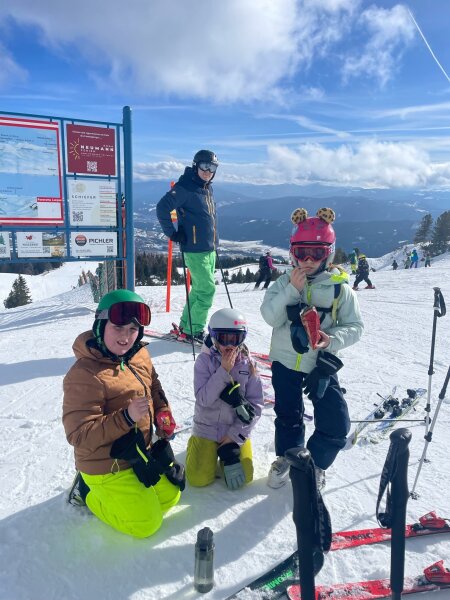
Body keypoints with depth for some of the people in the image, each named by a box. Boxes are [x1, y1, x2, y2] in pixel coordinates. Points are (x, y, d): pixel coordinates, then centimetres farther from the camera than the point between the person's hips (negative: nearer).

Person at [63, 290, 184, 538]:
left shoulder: (140, 355, -5)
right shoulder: (84, 375, -28)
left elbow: (154, 388, 13)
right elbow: (78, 435, -27)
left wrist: (163, 415, -4)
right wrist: (126, 418, -36)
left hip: (141, 453, 8)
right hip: (107, 467, -7)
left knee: (170, 496, 21)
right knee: (145, 524, 3)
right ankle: (88, 492, 19)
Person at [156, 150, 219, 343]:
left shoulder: (208, 189, 14)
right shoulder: (185, 187, -13)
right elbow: (162, 207, -20)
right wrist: (172, 233, -15)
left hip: (209, 249, 9)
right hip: (195, 250, -9)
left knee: (200, 288, 14)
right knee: (207, 289, -9)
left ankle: (186, 326, 26)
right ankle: (193, 330, 3)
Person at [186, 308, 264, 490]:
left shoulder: (247, 364, -8)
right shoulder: (204, 360, -12)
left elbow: (256, 404, -7)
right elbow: (204, 398, -20)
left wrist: (235, 435, -11)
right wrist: (224, 371, -27)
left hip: (236, 430, 1)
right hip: (207, 429, -1)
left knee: (242, 478, -8)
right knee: (199, 479, -8)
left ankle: (227, 451, 20)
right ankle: (197, 447, 22)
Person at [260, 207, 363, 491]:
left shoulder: (340, 288, -9)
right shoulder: (285, 282, -6)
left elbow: (355, 326, -7)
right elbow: (270, 317, -17)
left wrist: (332, 339, -25)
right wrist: (291, 289, -26)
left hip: (322, 363, 0)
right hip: (286, 361, 1)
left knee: (336, 423, -3)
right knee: (288, 415, 17)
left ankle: (316, 463, 26)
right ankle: (287, 457, 44)